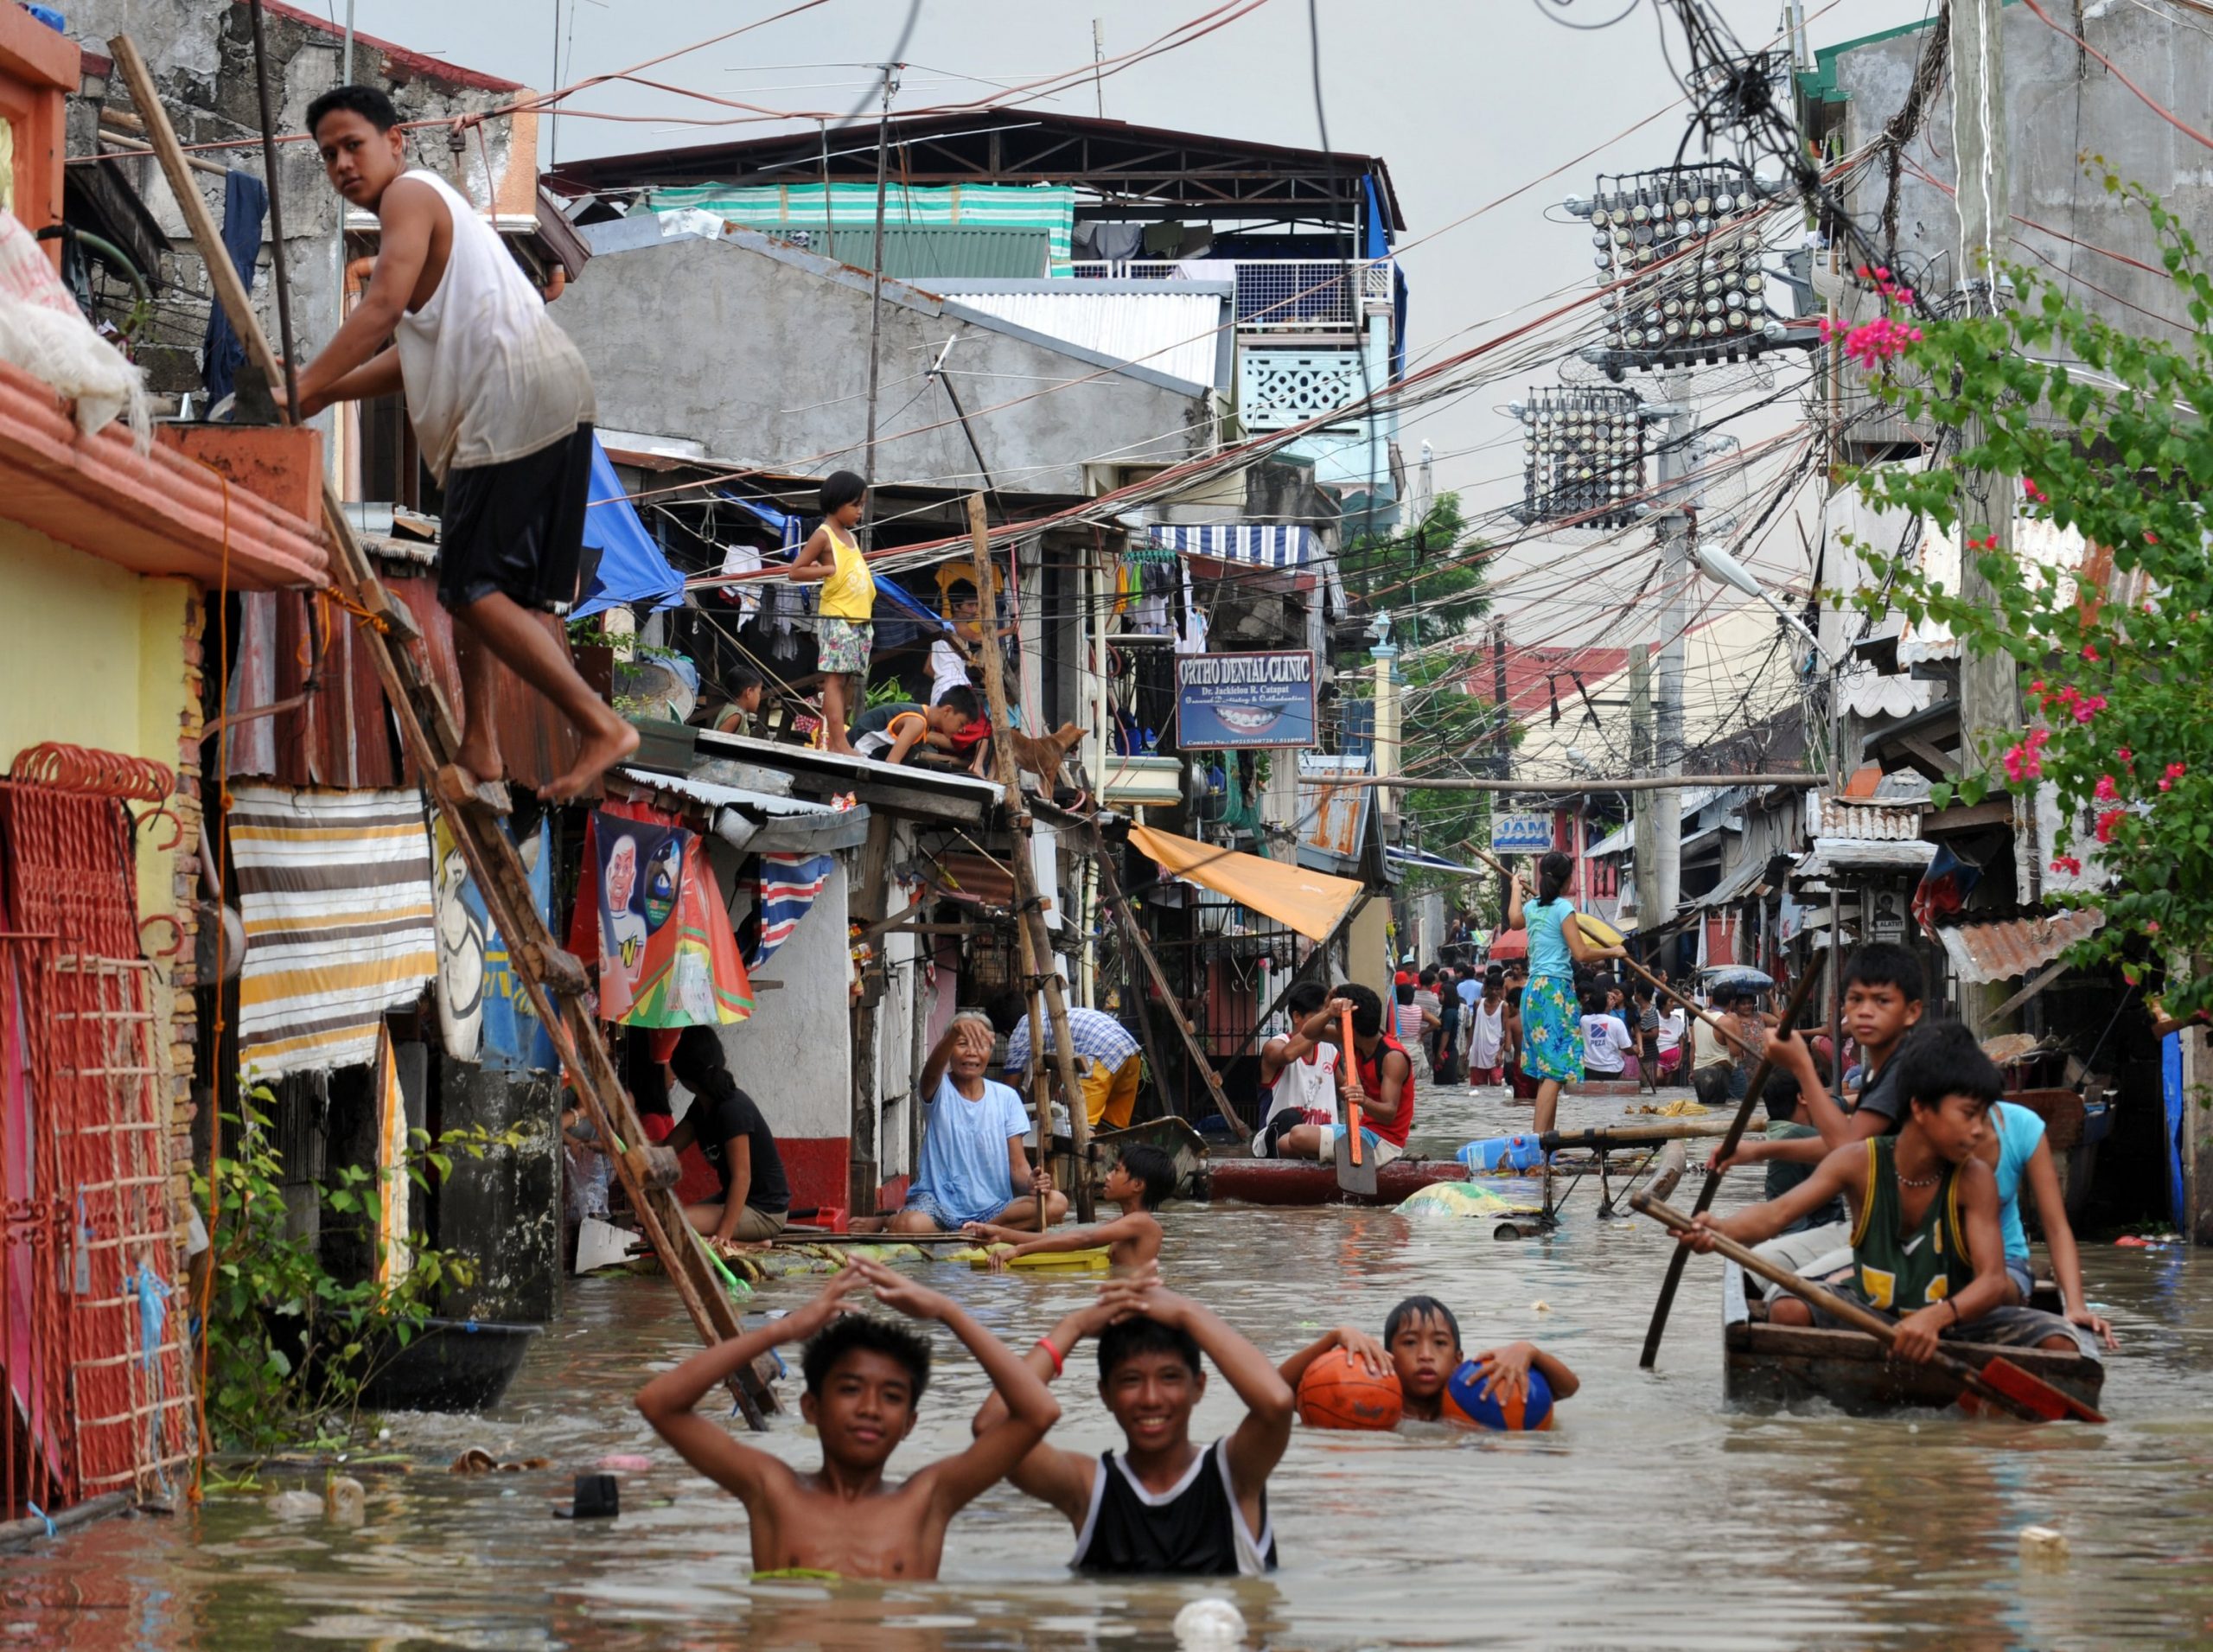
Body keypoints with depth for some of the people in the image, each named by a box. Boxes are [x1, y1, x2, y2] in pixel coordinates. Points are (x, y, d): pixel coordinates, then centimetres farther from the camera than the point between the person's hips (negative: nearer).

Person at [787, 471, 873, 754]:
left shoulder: (851, 538, 18)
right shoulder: (824, 535, -4)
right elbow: (795, 571, -7)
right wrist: (827, 569, -16)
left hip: (861, 621, 8)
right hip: (836, 619, -8)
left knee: (850, 681, 4)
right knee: (835, 678, -12)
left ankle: (830, 739, 6)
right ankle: (840, 743, -19)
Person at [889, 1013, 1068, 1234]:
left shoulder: (1005, 1097, 10)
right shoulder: (940, 1090, 1)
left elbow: (1017, 1164, 7)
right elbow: (933, 1069, -25)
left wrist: (1030, 1181, -19)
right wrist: (956, 1032, -47)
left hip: (991, 1208, 5)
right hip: (938, 1202, -5)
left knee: (1056, 1203, -25)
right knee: (909, 1225, -41)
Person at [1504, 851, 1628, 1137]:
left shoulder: (1533, 908, 14)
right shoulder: (1564, 908, -9)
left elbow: (1514, 920, 39)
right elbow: (1581, 954, -15)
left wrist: (1516, 888, 55)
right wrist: (1612, 952, 1)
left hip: (1533, 989, 9)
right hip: (1556, 989, -9)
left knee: (1547, 1070, 12)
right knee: (1555, 1069, -14)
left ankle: (1545, 1135, 14)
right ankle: (1539, 1137, -23)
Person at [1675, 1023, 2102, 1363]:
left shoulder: (1973, 1178, -12)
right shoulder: (1859, 1163, -10)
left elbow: (1994, 1282, -22)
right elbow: (1777, 1212, -21)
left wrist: (1937, 1316, -44)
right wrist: (1721, 1228, -45)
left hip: (1953, 1320, 0)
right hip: (1871, 1314, 1)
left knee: (2064, 1343, -25)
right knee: (1789, 1310, -28)